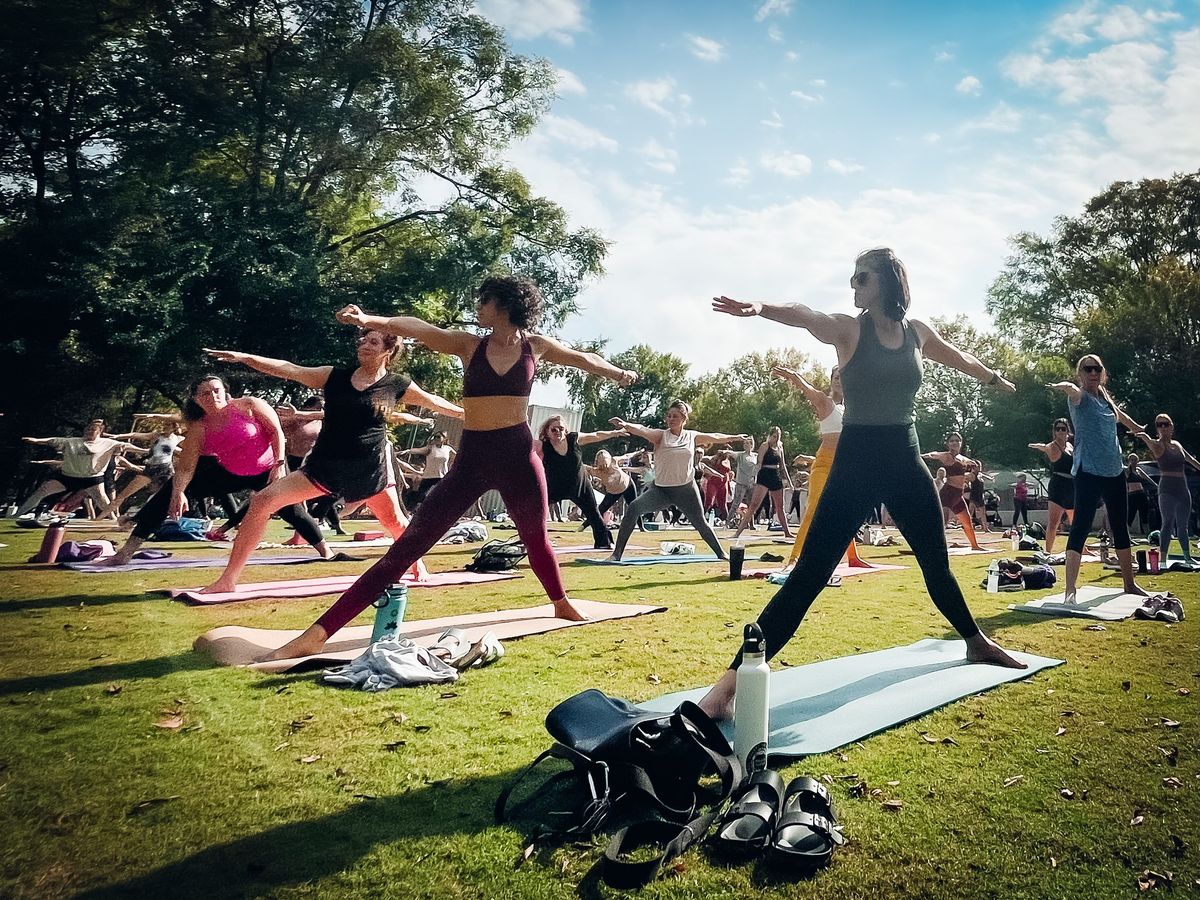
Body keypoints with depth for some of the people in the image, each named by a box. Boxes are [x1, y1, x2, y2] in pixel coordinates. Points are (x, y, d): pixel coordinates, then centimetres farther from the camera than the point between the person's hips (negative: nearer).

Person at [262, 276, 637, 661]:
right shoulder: (470, 345, 4)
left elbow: (581, 358, 23)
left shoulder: (535, 345, 6)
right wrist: (372, 320, -30)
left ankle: (561, 604, 50)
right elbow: (419, 328, -12)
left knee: (536, 538, 20)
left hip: (519, 454, 1)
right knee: (408, 545, -8)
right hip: (472, 456, 0)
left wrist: (616, 373, 38)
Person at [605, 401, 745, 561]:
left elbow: (715, 437, 21)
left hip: (686, 489, 2)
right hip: (661, 489, -2)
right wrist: (625, 425, -47)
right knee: (634, 508, -22)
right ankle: (617, 554, -18)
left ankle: (721, 554, 33)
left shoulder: (692, 436, 4)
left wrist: (735, 437, 33)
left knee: (701, 524, 9)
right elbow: (642, 431, -27)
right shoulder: (661, 435, -6)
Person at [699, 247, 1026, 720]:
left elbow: (959, 358, 29)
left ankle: (977, 643, 47)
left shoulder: (917, 332, 8)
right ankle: (732, 679, -16)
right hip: (856, 462, -5)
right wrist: (762, 307, -51)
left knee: (937, 564, 21)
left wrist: (994, 378, 49)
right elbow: (802, 315, -28)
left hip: (906, 461, 5)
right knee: (809, 574, -14)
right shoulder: (848, 329, -6)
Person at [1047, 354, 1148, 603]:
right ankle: (1069, 590, -19)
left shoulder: (1106, 398, 13)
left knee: (1121, 527, 16)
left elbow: (1119, 414, 36)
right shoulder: (1080, 396, -8)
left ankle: (1130, 584, 29)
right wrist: (1064, 386, -57)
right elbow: (1073, 390, -33)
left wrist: (1137, 427, 53)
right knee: (1081, 527, -15)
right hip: (1089, 471, -8)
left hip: (1115, 471, 8)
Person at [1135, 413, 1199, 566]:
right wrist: (1145, 437, -54)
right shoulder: (1158, 445, -7)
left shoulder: (1177, 444, 14)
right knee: (1168, 523, -12)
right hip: (1167, 489, -7)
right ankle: (1163, 559, -13)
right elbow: (1152, 444, -32)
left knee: (1183, 525, 14)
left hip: (1183, 489, 7)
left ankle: (1187, 557, 24)